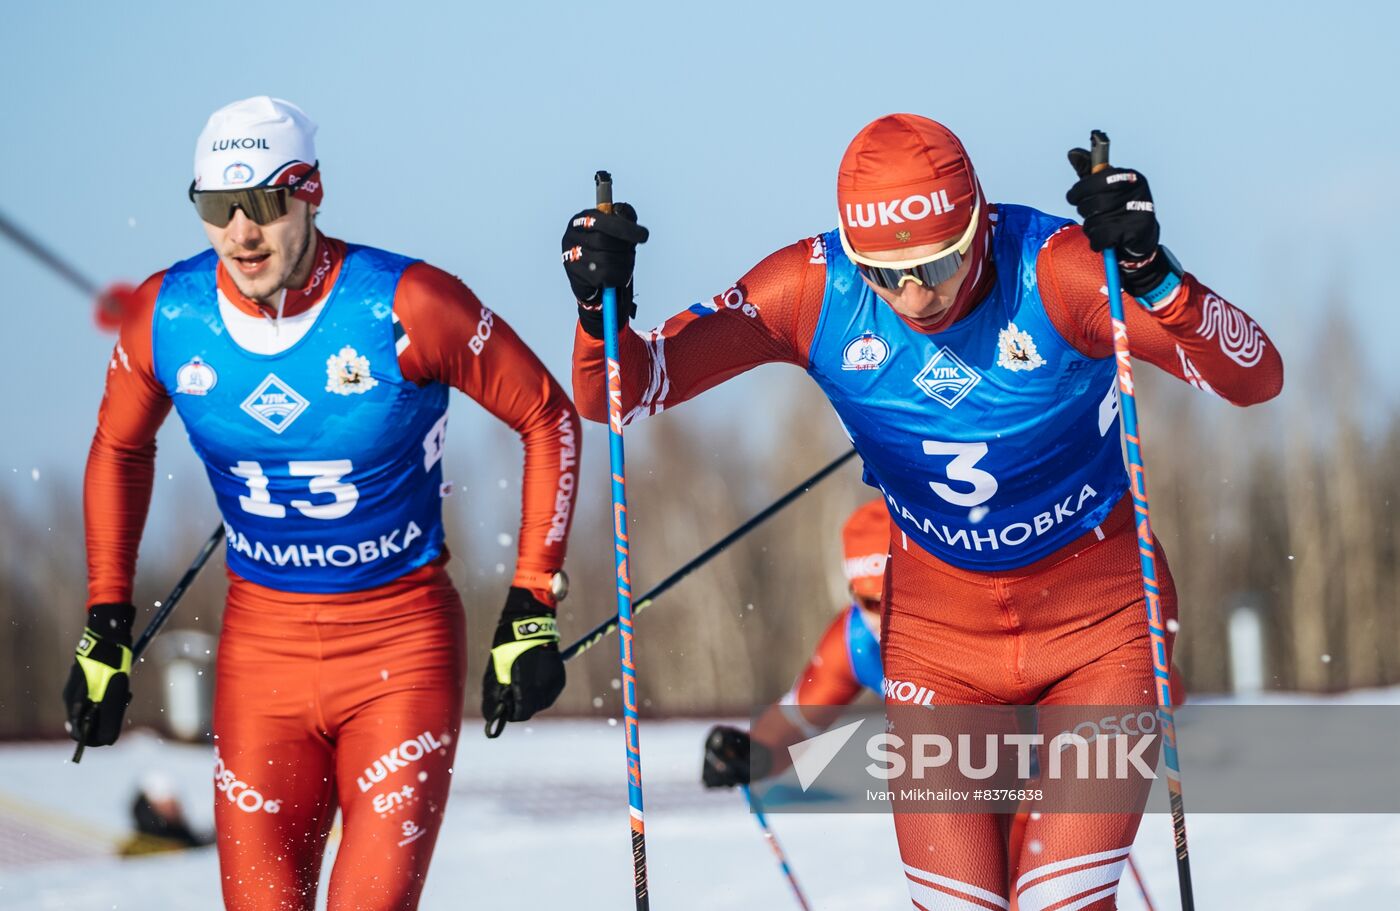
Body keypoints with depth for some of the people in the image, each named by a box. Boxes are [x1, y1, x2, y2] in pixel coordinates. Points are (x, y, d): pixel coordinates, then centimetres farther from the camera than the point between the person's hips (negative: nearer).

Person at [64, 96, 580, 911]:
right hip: (260, 644, 3)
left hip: (403, 643, -3)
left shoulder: (406, 307, -16)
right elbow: (120, 449, 14)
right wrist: (107, 623, 10)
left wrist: (533, 610, -8)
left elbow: (547, 417, -5)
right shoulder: (167, 318, -6)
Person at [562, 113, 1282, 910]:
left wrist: (1152, 276, -47)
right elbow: (627, 390, -12)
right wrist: (601, 311, -33)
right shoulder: (816, 292, -16)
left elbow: (1256, 380, -30)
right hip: (937, 628, 2)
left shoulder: (1052, 269, -24)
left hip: (1098, 617, -2)